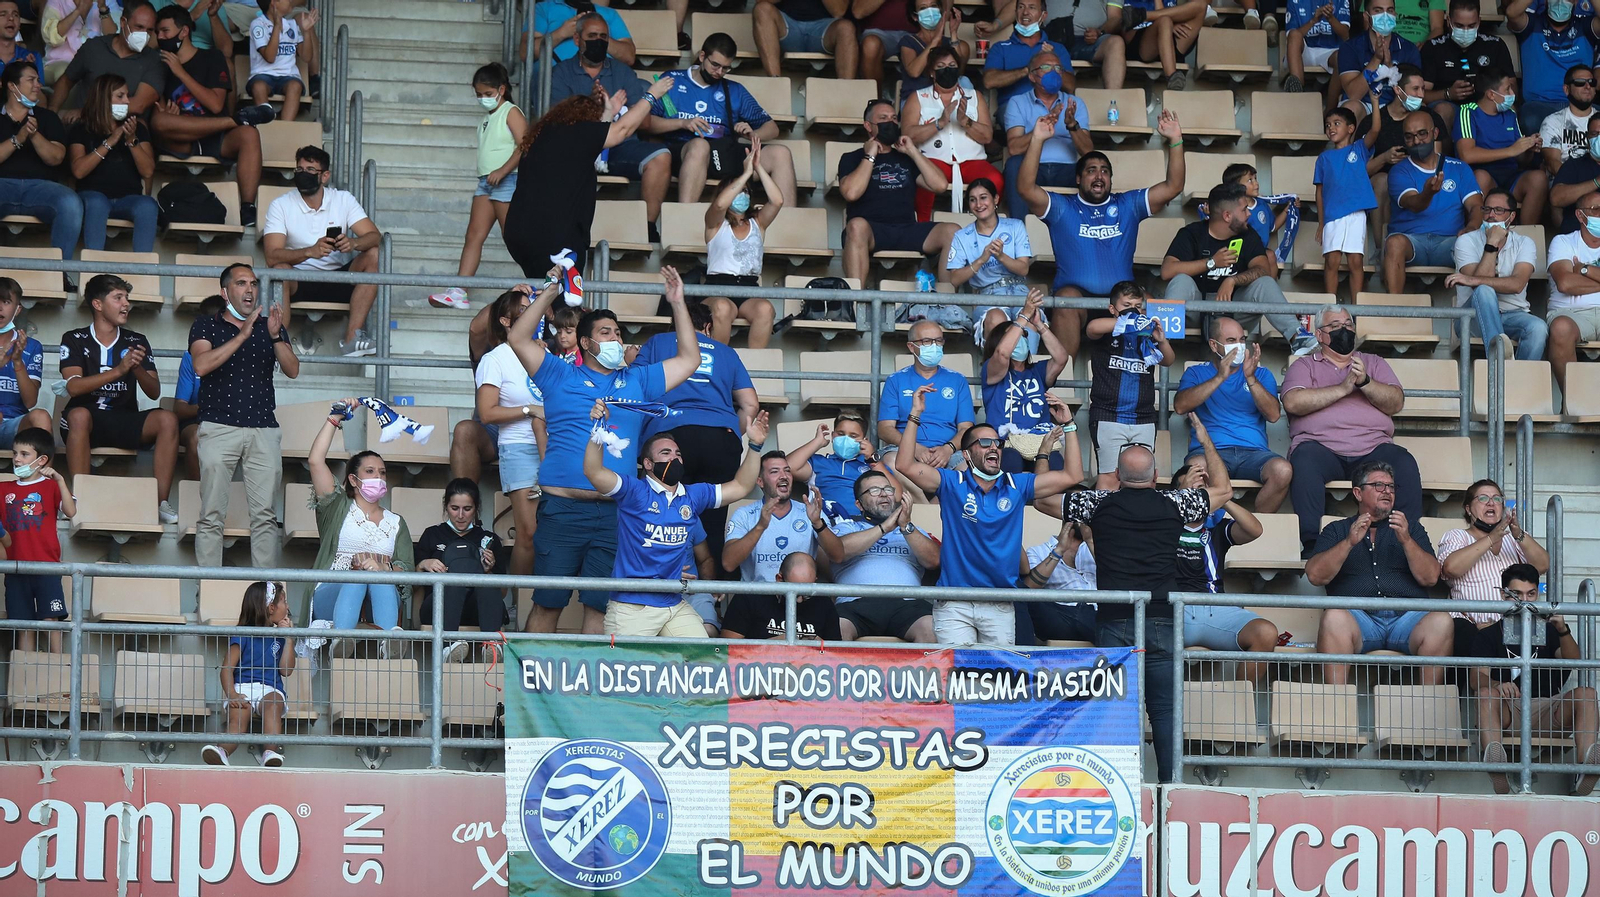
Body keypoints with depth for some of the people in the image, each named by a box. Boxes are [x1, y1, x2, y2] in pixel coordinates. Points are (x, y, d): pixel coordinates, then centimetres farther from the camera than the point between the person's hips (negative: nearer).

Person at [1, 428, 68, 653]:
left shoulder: (50, 486, 4)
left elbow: (70, 512, -12)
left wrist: (59, 480, -19)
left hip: (46, 567, -4)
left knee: (51, 621, -9)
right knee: (23, 627, 3)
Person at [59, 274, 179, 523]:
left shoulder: (136, 342, 13)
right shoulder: (74, 340, 3)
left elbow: (155, 392, 5)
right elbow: (73, 387, -13)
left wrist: (138, 369, -17)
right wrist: (118, 370, -22)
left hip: (125, 423, 3)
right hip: (88, 421, -3)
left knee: (166, 419, -25)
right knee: (79, 414, -37)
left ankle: (160, 501, -27)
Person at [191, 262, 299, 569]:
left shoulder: (271, 327, 15)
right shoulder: (206, 326, 7)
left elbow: (292, 370, 3)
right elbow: (201, 365, -11)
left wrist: (276, 336, -14)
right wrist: (242, 335, -17)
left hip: (264, 429, 2)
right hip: (219, 427, -2)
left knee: (265, 516, -2)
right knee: (212, 515, -6)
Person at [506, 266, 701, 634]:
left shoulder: (637, 381, 19)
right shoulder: (561, 376, 9)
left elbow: (689, 360, 22)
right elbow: (518, 339, 1)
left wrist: (677, 303, 17)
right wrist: (549, 292, -1)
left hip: (614, 515, 3)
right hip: (563, 509, -3)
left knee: (599, 606, 5)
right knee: (547, 603, -4)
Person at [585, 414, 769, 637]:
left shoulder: (693, 495, 16)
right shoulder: (634, 491, -1)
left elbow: (740, 487, 21)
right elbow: (594, 472, -16)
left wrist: (754, 445, 11)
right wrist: (599, 427, -28)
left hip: (676, 606, 5)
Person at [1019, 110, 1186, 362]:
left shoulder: (1128, 205, 21)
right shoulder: (1062, 208, 14)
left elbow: (1173, 187, 14)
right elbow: (1026, 188, -1)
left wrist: (1175, 142, 2)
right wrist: (1037, 141, -10)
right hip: (1075, 293, -2)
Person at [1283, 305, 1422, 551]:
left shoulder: (1373, 363, 26)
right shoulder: (1305, 366, 19)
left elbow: (1396, 403, 9)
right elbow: (1293, 402, -3)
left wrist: (1364, 382, -8)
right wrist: (1343, 388, -5)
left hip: (1373, 448, 2)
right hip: (1321, 446, -2)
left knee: (1405, 464, -29)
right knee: (1304, 462, -36)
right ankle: (1311, 543, -38)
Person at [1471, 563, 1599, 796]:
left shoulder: (1549, 630, 19)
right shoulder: (1490, 635, 14)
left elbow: (1573, 661, -1)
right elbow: (1478, 678, -4)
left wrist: (1563, 631, -22)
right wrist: (1497, 685, -29)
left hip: (1548, 712, 1)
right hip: (1508, 712, -1)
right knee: (1486, 695, -32)